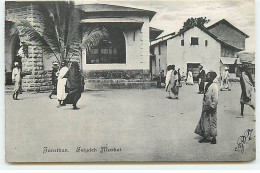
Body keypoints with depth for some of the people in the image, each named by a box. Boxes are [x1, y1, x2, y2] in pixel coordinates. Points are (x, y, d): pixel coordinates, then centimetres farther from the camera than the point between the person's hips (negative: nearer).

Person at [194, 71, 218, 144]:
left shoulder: (214, 86, -18)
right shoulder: (207, 85, 7)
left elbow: (215, 99, -21)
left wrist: (211, 107, -19)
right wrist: (204, 106, 16)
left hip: (211, 109, -8)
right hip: (205, 107, 8)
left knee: (211, 123, 3)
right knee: (203, 122, 13)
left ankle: (213, 138, 17)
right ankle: (206, 137, 25)